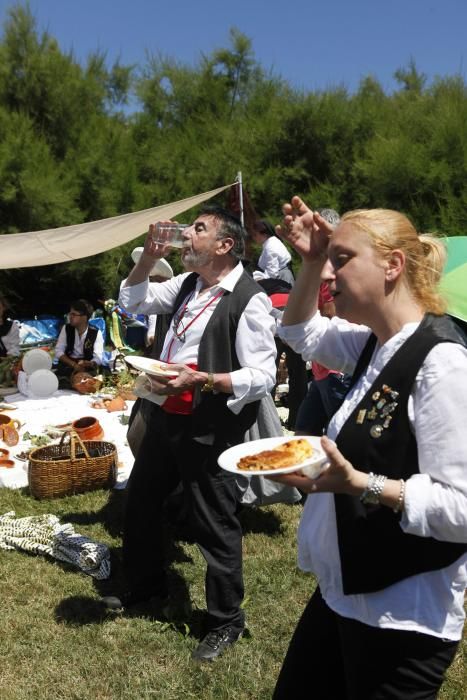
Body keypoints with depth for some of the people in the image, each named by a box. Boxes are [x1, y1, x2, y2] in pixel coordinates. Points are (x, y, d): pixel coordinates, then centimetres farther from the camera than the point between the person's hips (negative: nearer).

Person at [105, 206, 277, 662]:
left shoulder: (249, 300, -17)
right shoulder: (187, 284, 8)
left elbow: (262, 377, -20)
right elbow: (132, 303, 18)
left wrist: (200, 380, -29)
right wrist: (148, 257, 5)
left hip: (209, 428, -8)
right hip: (167, 416, 9)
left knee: (213, 525, 5)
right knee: (139, 503, 22)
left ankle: (226, 621, 29)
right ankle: (146, 588, 47)